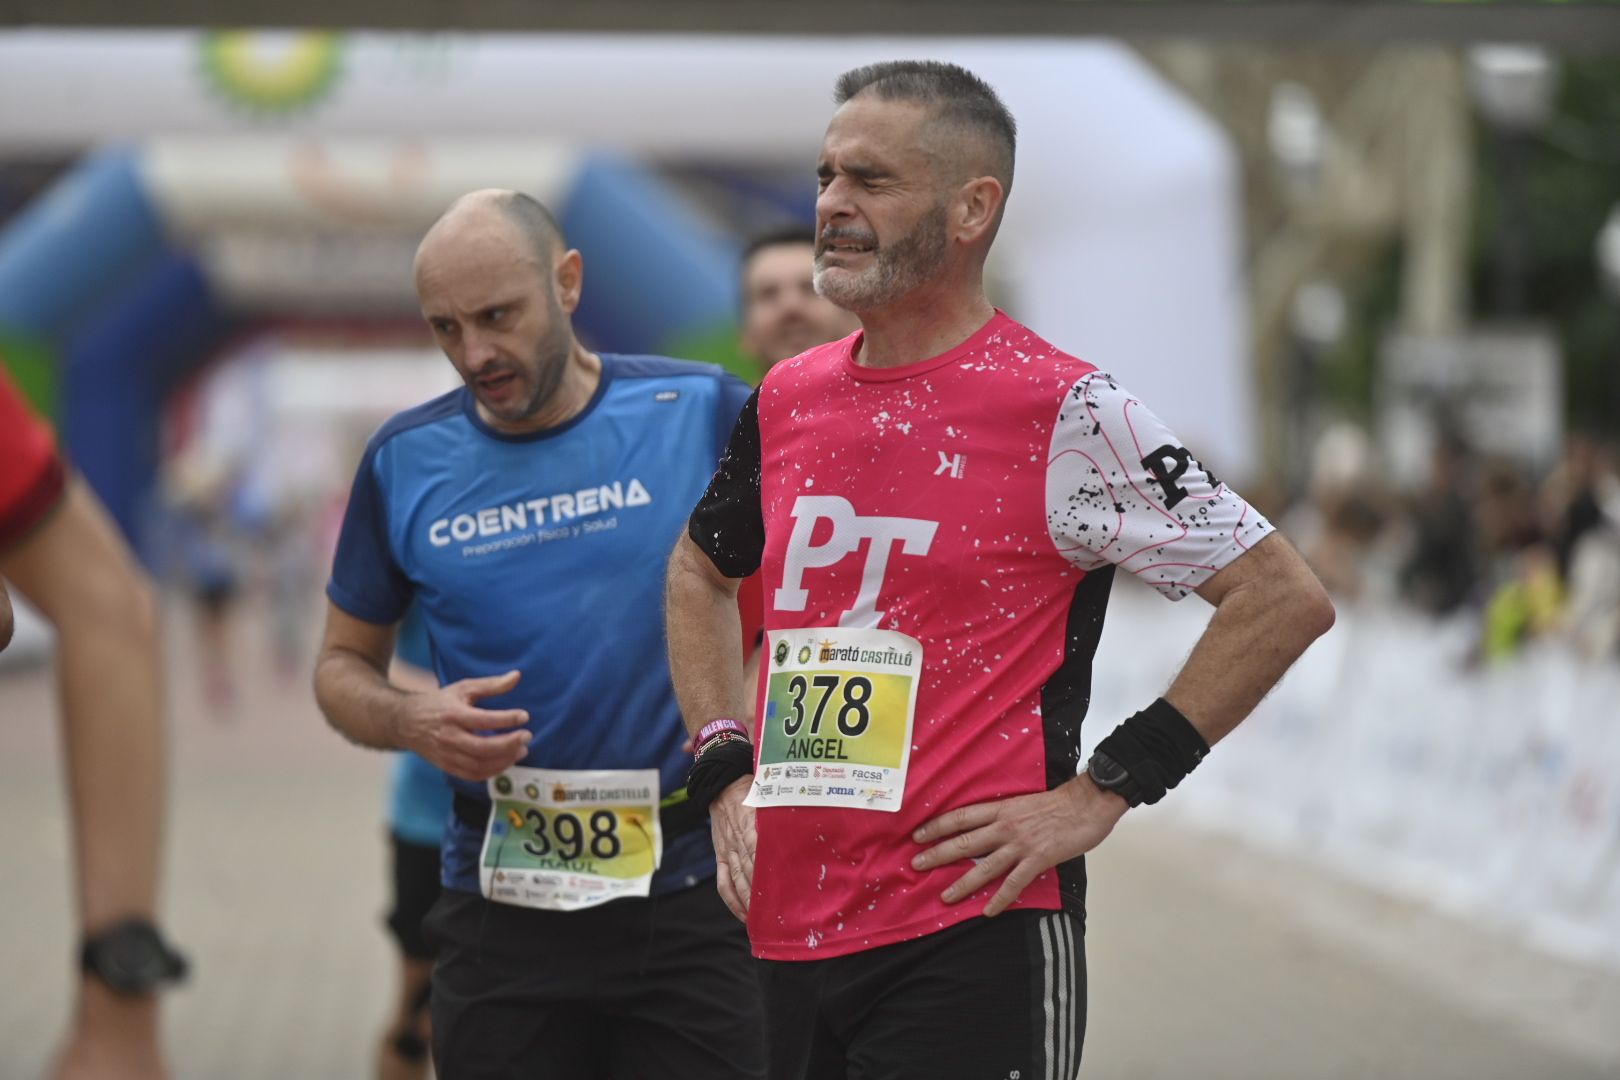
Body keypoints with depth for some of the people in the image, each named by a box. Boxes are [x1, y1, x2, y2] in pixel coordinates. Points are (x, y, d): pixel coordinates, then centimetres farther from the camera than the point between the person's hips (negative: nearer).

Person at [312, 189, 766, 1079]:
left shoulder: (702, 410, -3)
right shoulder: (408, 458, 4)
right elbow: (343, 664, 14)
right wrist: (411, 722, -9)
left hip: (690, 895, -2)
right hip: (501, 901, 2)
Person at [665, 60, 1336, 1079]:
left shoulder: (1063, 412, -9)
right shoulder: (787, 401, 10)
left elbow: (1284, 597, -10)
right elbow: (699, 573, 29)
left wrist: (1101, 793, -11)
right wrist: (726, 770, 15)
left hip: (971, 946, -6)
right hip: (786, 940, 6)